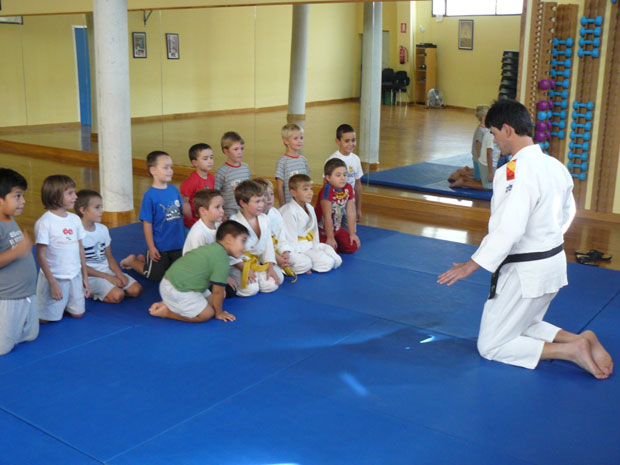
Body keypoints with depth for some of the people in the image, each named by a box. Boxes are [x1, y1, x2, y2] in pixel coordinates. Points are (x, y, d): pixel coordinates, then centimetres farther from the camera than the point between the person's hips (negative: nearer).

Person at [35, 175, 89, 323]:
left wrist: (85, 276, 11)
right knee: (45, 318, 0)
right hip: (54, 277, -5)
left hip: (75, 276, 5)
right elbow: (41, 255, -14)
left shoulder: (75, 219, 3)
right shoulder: (44, 222, -15)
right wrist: (52, 282, -14)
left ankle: (62, 304, 35)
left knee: (78, 313, 10)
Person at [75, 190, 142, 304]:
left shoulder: (103, 229, 7)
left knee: (136, 289, -9)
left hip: (107, 270, 7)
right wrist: (107, 277, -16)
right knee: (117, 295, -27)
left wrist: (119, 274, -7)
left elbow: (109, 257, 11)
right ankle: (89, 293, -4)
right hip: (90, 276, -7)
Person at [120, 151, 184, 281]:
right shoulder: (150, 195, -17)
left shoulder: (174, 190, 0)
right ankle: (131, 261, 30)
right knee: (155, 276, 5)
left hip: (177, 244, 6)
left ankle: (143, 259, 31)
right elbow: (147, 223, -14)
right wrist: (151, 248, -13)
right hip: (159, 246, -6)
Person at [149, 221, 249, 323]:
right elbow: (217, 291, -14)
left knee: (210, 301, 14)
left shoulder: (211, 248, 11)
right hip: (176, 291, -10)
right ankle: (166, 312, -2)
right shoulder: (222, 259, -20)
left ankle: (167, 304, 12)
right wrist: (219, 313, 0)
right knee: (207, 314, -7)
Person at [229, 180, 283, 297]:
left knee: (271, 285, -11)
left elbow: (268, 243, 7)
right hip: (238, 264, -6)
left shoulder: (264, 219, 1)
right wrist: (244, 268, -19)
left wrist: (270, 267, -1)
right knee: (251, 289, -24)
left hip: (258, 262, 6)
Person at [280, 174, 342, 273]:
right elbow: (291, 242, -19)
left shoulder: (310, 208, 9)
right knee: (327, 263, -20)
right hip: (298, 248, -9)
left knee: (337, 261, 0)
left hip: (310, 245, 9)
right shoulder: (289, 212, -19)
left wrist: (316, 246, 3)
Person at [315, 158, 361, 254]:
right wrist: (330, 238, -20)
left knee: (353, 246, -3)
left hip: (336, 227, 7)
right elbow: (327, 216, -25)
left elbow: (351, 213, -1)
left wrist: (352, 234, 2)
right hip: (322, 228, -6)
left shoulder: (348, 189, -8)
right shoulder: (327, 190, -28)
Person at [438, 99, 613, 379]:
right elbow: (567, 214, 18)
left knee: (492, 346, 4)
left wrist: (471, 266, -22)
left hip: (524, 272, -9)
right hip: (554, 263, 9)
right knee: (523, 328, 27)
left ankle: (572, 350, -4)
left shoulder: (517, 170, -24)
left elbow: (509, 229, -30)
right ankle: (581, 340, 8)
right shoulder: (555, 167, 5)